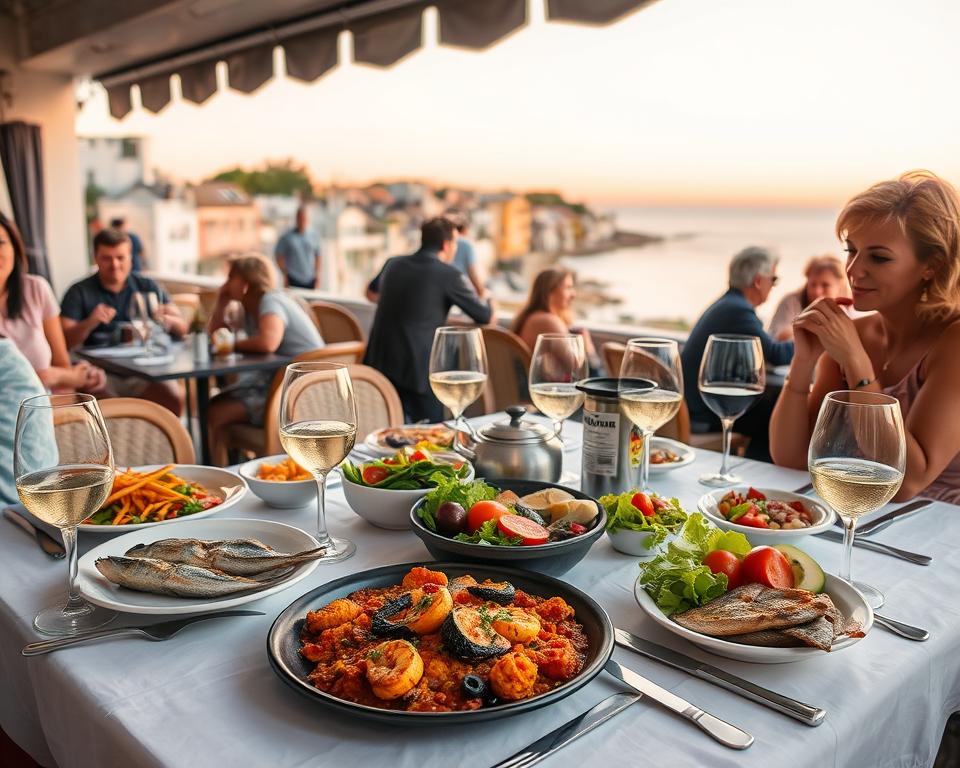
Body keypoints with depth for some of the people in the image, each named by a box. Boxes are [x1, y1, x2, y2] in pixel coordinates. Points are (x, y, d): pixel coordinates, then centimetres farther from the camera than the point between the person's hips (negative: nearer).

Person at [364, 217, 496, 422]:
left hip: (377, 364, 6)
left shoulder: (393, 264, 11)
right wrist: (490, 303, 26)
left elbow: (371, 293, 33)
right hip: (416, 370, -6)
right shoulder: (449, 275, -7)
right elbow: (485, 316, 3)